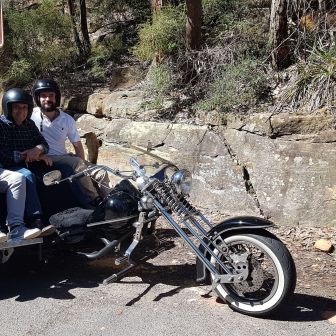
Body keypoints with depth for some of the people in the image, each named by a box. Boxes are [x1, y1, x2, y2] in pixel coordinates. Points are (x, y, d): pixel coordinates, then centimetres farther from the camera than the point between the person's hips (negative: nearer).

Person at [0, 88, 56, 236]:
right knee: (27, 176, -38)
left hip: (27, 165, 7)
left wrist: (38, 149, -14)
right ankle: (36, 222, -45)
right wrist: (32, 156, -19)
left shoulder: (29, 124, 15)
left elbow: (43, 143, 12)